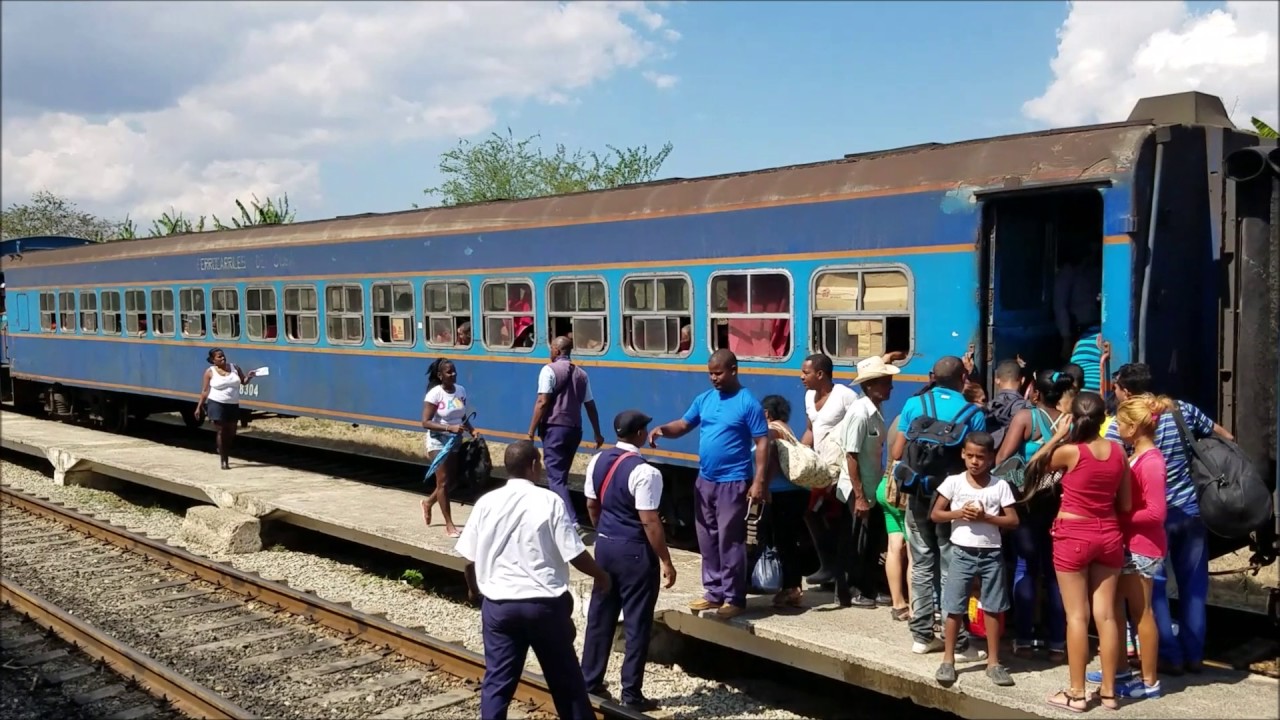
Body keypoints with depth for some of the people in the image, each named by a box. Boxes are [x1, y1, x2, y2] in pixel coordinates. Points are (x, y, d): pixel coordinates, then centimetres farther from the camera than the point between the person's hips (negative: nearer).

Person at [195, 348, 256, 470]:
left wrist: (249, 377, -12)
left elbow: (244, 382, 10)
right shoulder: (210, 371, -4)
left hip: (233, 405, 4)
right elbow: (205, 391, -1)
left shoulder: (234, 367, 4)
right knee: (221, 432, -5)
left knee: (231, 433, 10)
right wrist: (199, 406, -3)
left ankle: (222, 451, 37)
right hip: (217, 404, -4)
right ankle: (224, 461, 1)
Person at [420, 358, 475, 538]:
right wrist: (449, 427, -30)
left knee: (453, 480, 13)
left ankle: (428, 503, 40)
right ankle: (449, 525, 6)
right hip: (439, 442, -6)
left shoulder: (461, 391, 2)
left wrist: (472, 431, -4)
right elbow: (425, 422, -20)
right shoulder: (435, 394, -17)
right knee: (443, 482, -3)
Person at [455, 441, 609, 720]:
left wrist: (473, 588, 23)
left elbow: (469, 558, 3)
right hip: (545, 602, -2)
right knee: (565, 677, 14)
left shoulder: (486, 503, -1)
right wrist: (600, 575, 9)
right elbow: (574, 554, -10)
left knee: (497, 679, 9)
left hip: (499, 603, 2)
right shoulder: (549, 501, -10)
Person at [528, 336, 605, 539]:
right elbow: (590, 406, 15)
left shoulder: (549, 370, -6)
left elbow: (542, 402, -13)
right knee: (561, 476, 18)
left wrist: (531, 432, -11)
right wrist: (597, 433, 23)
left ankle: (574, 524, -22)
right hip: (574, 429, 7)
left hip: (555, 428, -7)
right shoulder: (581, 374, 13)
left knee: (556, 478, -8)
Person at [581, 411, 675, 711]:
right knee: (637, 623, 4)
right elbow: (650, 522, -20)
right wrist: (666, 561, -12)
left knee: (600, 615, 16)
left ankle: (590, 681, 26)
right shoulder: (644, 472, -20)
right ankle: (631, 694, 10)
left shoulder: (597, 461, 2)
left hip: (604, 545, 7)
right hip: (634, 551, -7)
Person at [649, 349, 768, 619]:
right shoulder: (704, 400, 8)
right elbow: (683, 425, 10)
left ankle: (734, 598, 7)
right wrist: (663, 429, -12)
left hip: (733, 483, -7)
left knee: (730, 541, -3)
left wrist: (759, 481, -18)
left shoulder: (748, 403, -11)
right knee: (708, 540, 12)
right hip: (705, 481, 7)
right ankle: (714, 593, 23)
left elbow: (762, 443, -12)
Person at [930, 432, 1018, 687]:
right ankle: (948, 660, 12)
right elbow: (935, 514, 0)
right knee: (954, 608, 2)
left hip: (991, 554, 1)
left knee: (993, 609, 7)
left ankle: (993, 662, 18)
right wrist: (960, 514, -15)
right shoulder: (953, 482, -2)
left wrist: (985, 517, -16)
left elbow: (1013, 521, -3)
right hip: (962, 553, -1)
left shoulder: (1000, 486, -1)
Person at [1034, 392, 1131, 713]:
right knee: (1106, 614, 9)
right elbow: (1126, 504, 5)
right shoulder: (1118, 451, -1)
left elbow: (1035, 466, 5)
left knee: (1077, 615, 1)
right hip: (1108, 536, 4)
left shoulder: (1069, 451, -14)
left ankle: (1076, 693, 7)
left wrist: (1057, 436, 6)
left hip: (1073, 535, -4)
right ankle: (1108, 690, 17)